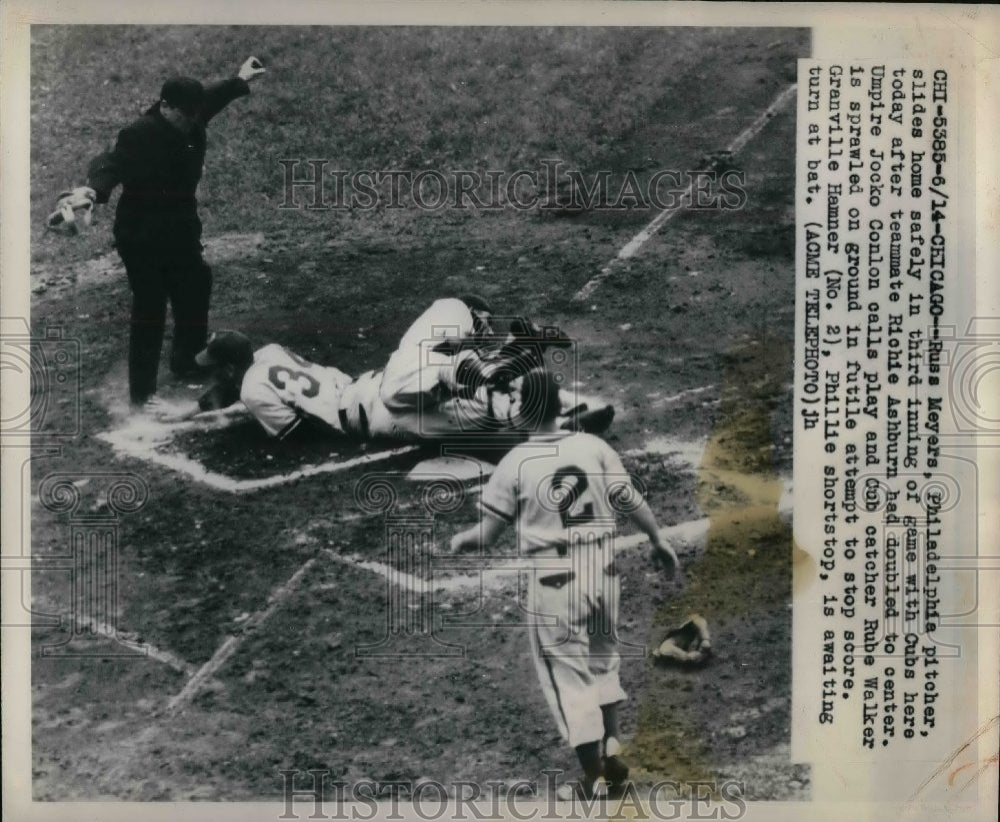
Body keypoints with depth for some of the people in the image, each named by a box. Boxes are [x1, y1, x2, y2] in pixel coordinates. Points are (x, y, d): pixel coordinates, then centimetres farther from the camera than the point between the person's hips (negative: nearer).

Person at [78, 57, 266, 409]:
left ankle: (187, 363, 44)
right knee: (149, 313, -5)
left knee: (193, 295, 21)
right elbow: (111, 164, -41)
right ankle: (142, 392, 4)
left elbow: (211, 99, 19)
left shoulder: (190, 121, -3)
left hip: (180, 231, 8)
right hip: (143, 238, -8)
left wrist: (240, 80, 34)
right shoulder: (138, 136, -25)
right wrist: (95, 190, -62)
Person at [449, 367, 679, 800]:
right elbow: (630, 501, -2)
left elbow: (485, 533, -5)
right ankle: (612, 753, 26)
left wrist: (456, 541, 16)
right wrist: (659, 540, 13)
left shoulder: (514, 463, -9)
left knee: (569, 674, 8)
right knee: (602, 659, 24)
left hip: (554, 580, -3)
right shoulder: (593, 446, -3)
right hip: (601, 569, 4)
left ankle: (594, 778, 14)